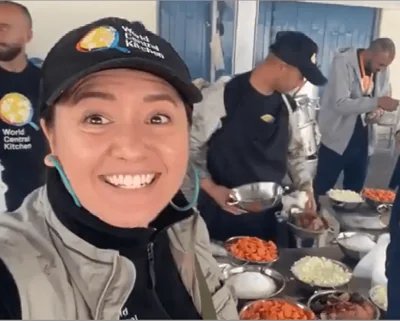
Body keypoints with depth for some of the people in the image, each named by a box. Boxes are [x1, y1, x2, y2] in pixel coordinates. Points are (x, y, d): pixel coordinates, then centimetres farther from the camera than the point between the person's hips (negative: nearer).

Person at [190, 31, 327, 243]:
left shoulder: (284, 103, 3)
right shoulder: (222, 96, -18)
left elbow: (293, 149, 15)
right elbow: (188, 145, -11)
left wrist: (306, 188, 4)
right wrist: (212, 189, -19)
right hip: (223, 215, -5)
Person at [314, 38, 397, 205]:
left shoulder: (383, 70, 2)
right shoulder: (343, 62, -17)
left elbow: (383, 96, 14)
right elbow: (340, 104, -25)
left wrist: (377, 111, -9)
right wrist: (377, 102, -33)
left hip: (363, 140, 6)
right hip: (337, 139, -6)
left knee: (354, 191, 16)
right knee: (321, 189, 4)